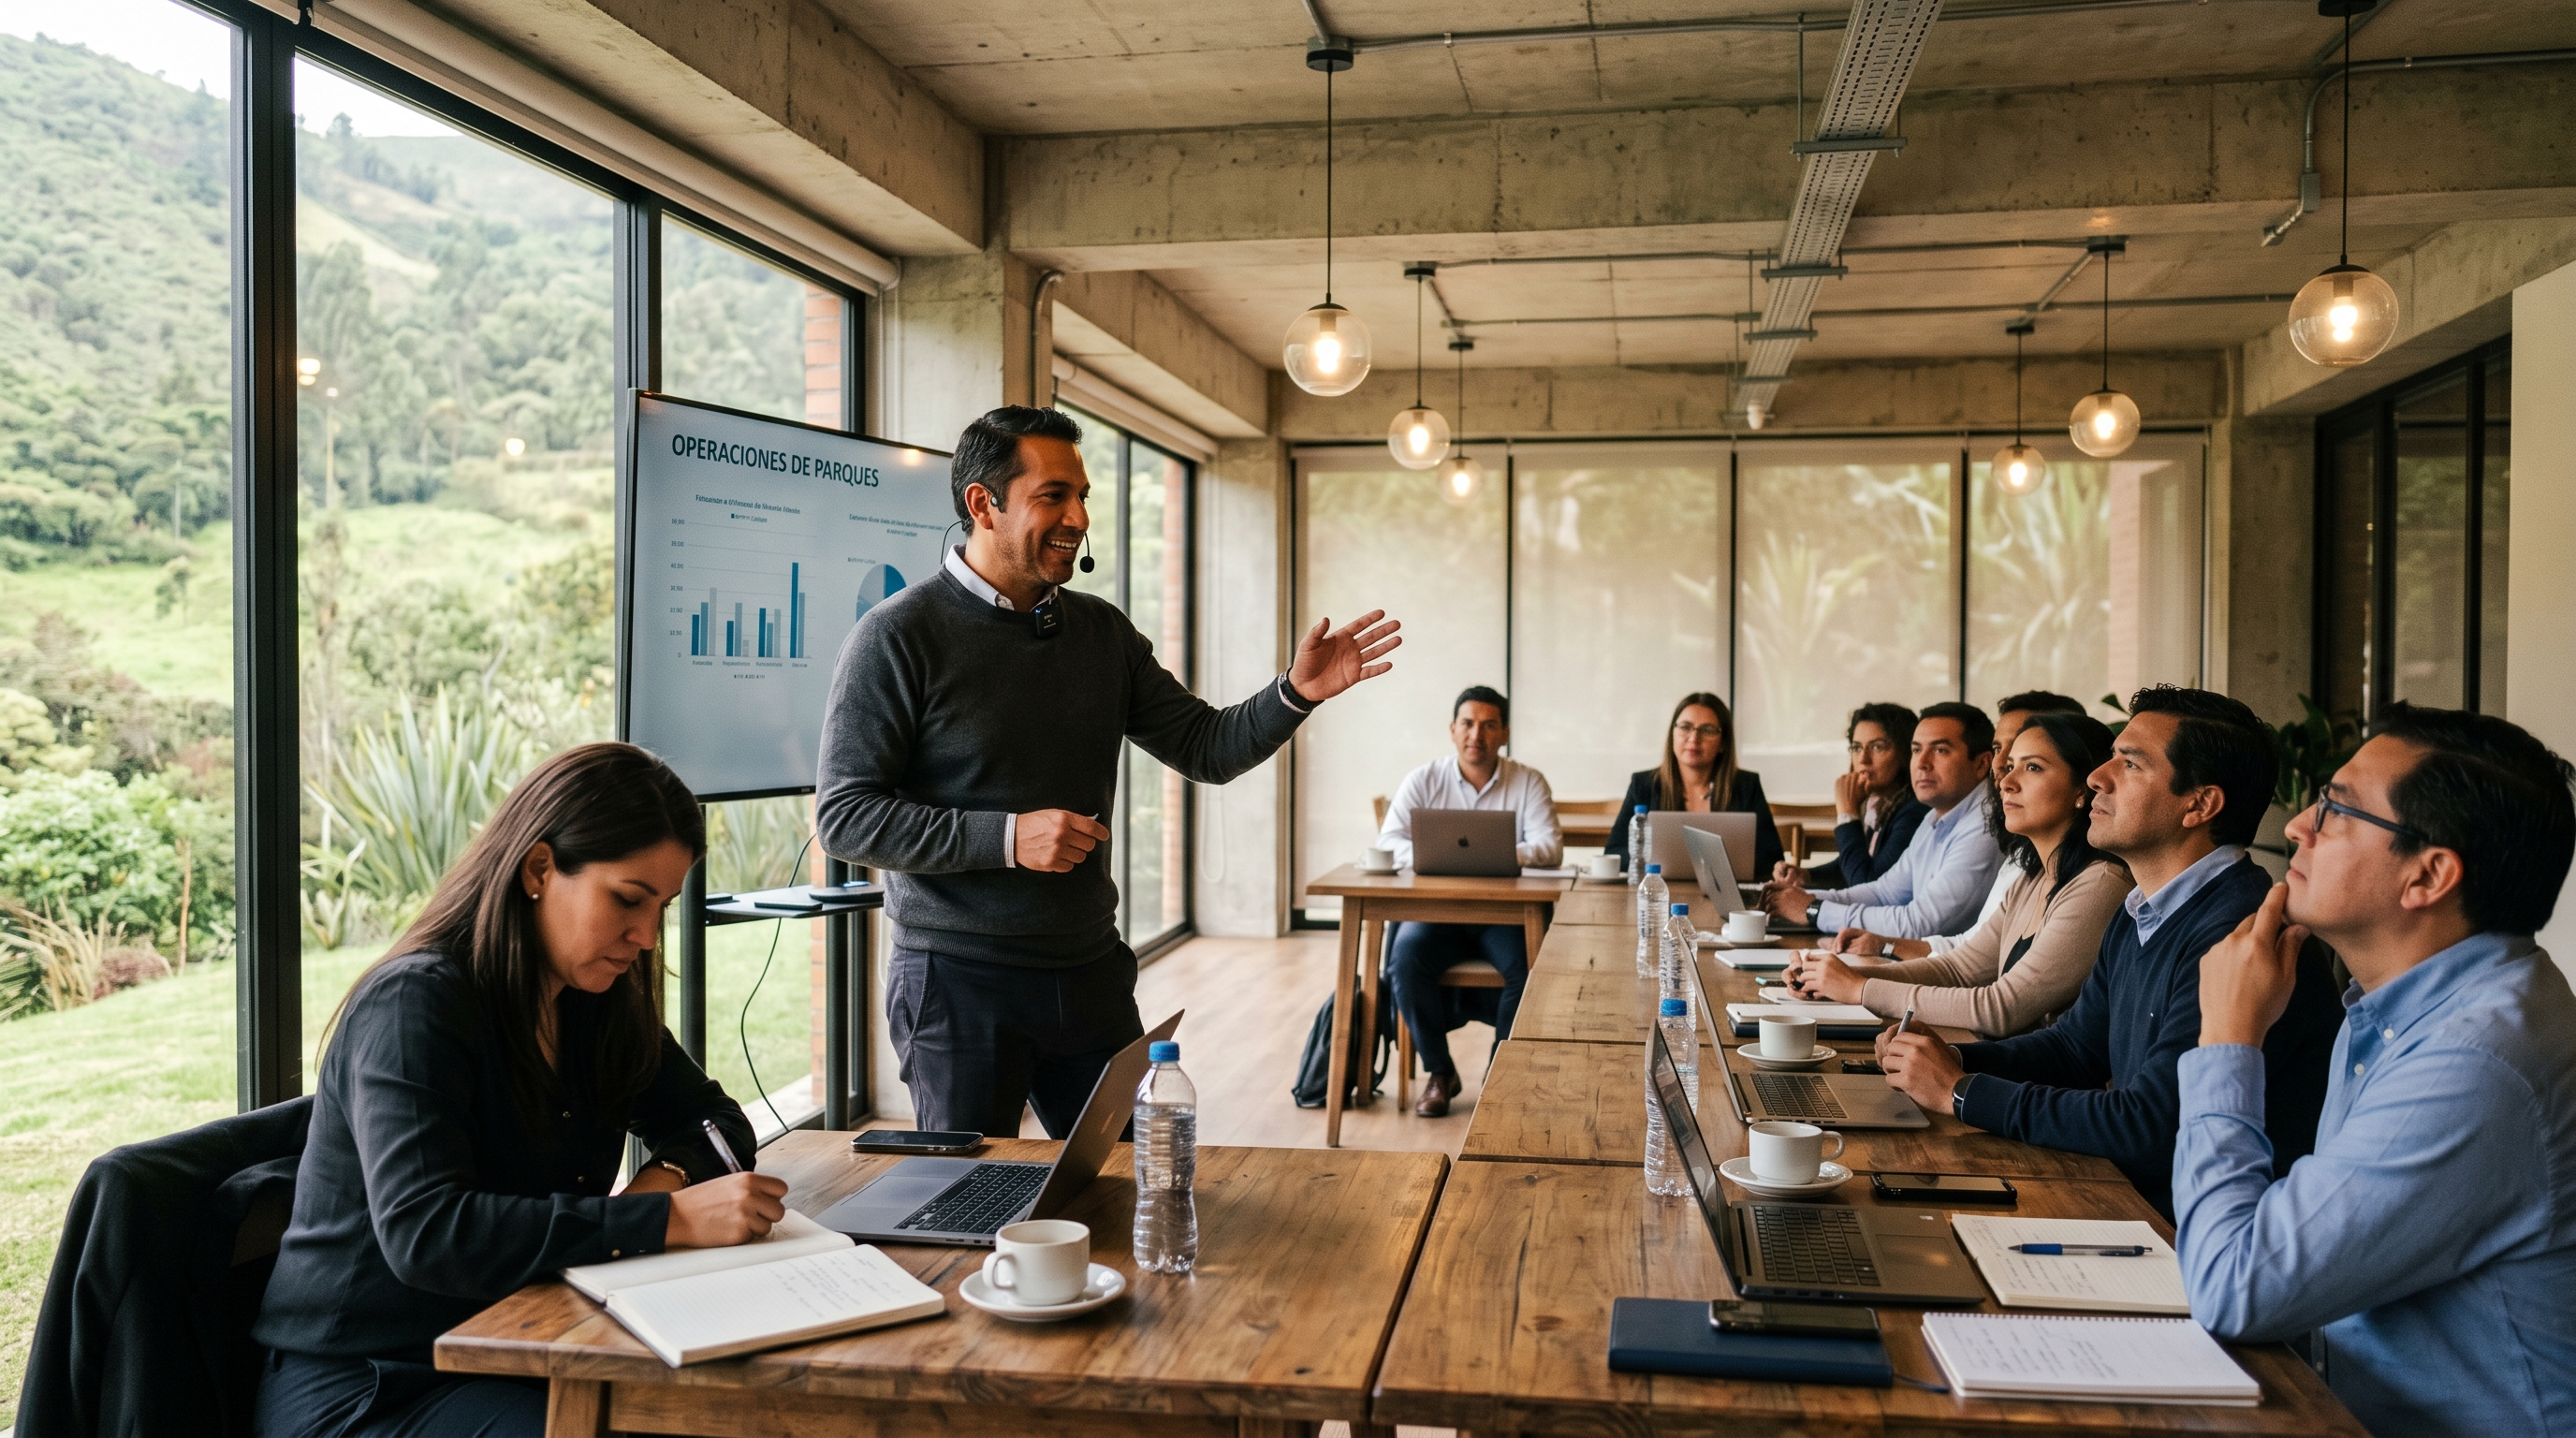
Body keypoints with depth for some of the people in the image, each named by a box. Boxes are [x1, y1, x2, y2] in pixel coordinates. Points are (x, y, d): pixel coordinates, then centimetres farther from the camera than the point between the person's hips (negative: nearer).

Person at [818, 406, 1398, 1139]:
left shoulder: (1103, 631, 8)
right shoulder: (899, 635, -9)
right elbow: (843, 816, -13)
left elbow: (1206, 748, 8)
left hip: (1090, 973, 5)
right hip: (959, 983, -5)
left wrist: (1296, 693, -9)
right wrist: (1007, 837, -21)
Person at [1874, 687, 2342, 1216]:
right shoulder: (2140, 915, 10)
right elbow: (2076, 1045, 21)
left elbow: (2148, 1130, -26)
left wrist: (1961, 1091, -17)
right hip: (2134, 1192, 9)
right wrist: (1954, 1060, 1)